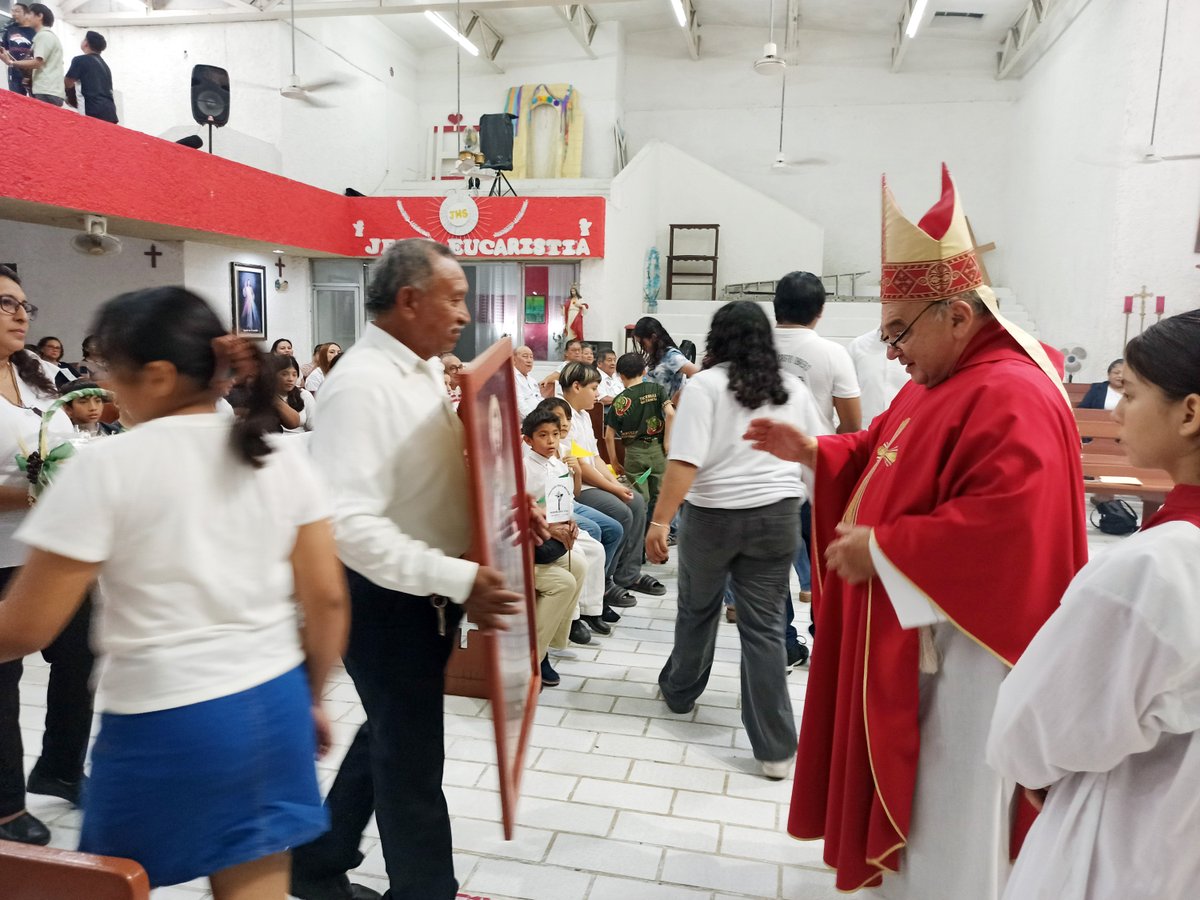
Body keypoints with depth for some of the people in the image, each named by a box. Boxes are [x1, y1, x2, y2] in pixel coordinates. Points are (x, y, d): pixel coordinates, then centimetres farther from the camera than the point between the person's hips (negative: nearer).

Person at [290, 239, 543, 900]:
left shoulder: (425, 370, 7)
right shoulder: (361, 385, -24)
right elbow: (349, 523, -32)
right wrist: (456, 578, -34)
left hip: (425, 593, 10)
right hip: (387, 599, -10)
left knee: (391, 737, 24)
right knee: (412, 756, 9)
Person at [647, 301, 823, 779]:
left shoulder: (705, 384, -9)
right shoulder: (792, 389, 5)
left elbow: (685, 462, -18)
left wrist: (660, 521, -17)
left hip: (713, 515, -2)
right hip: (776, 514, 3)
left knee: (697, 610, 19)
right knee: (765, 624, 5)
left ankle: (680, 692, 42)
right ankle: (775, 748, 7)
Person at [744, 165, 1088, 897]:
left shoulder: (1011, 398, -24)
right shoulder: (937, 385, 10)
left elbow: (1003, 528, -33)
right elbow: (883, 457, 18)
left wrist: (880, 547, -25)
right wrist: (810, 451, 1)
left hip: (964, 645, -10)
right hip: (912, 631, 10)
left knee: (948, 820, 6)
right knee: (913, 797, 24)